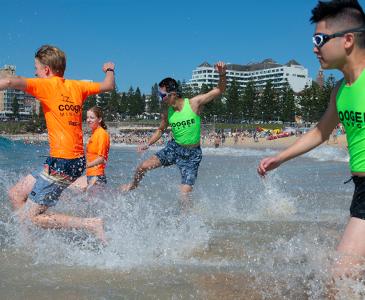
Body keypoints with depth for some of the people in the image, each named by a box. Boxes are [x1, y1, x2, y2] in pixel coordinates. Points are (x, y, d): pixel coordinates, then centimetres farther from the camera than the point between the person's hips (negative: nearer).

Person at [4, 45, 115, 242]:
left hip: (61, 163, -8)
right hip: (77, 160, 8)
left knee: (30, 217, -2)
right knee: (15, 194, 17)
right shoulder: (76, 87, 11)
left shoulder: (47, 85, -7)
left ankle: (90, 224, -7)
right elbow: (108, 86, 26)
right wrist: (109, 70, 44)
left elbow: (10, 82, -22)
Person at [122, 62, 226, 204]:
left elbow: (219, 90, -12)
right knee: (143, 166, -5)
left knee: (185, 194, -10)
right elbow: (160, 130, 14)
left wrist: (222, 74, -30)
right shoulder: (166, 111, -3)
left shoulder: (194, 103, -15)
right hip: (174, 148, 4)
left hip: (192, 154, -3)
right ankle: (133, 186, 28)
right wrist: (148, 144, 1)